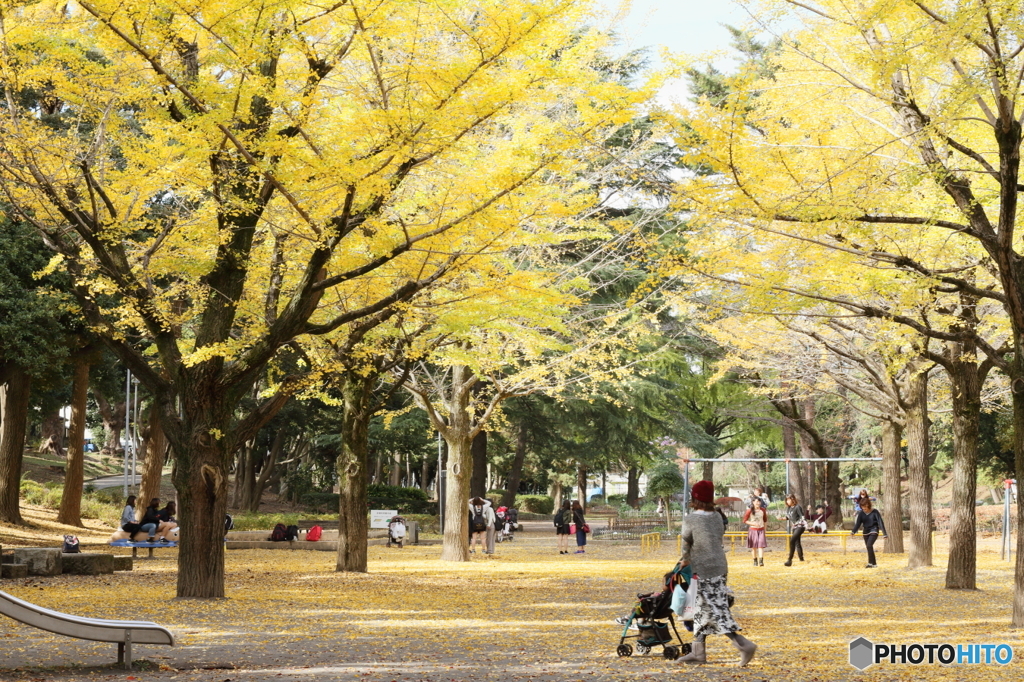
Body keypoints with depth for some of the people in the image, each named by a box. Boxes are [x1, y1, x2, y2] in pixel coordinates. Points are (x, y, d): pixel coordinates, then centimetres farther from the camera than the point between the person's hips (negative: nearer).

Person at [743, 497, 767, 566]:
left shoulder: (762, 510, 5)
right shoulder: (750, 511, -5)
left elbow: (765, 519, 19)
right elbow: (744, 520, -5)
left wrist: (765, 526, 10)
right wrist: (753, 523, -16)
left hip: (761, 530, 1)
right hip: (753, 530, -1)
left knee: (761, 545, -11)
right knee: (754, 546, 3)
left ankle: (761, 561, -19)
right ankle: (755, 561, 15)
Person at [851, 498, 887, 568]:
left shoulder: (875, 512, -11)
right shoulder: (861, 513, 1)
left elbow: (880, 522, -11)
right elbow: (858, 523, 1)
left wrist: (884, 533, -16)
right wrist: (853, 531, -13)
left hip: (873, 531, -6)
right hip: (866, 532, 6)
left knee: (869, 545, -23)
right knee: (868, 547, 7)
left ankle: (870, 563, -20)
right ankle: (874, 564, 19)